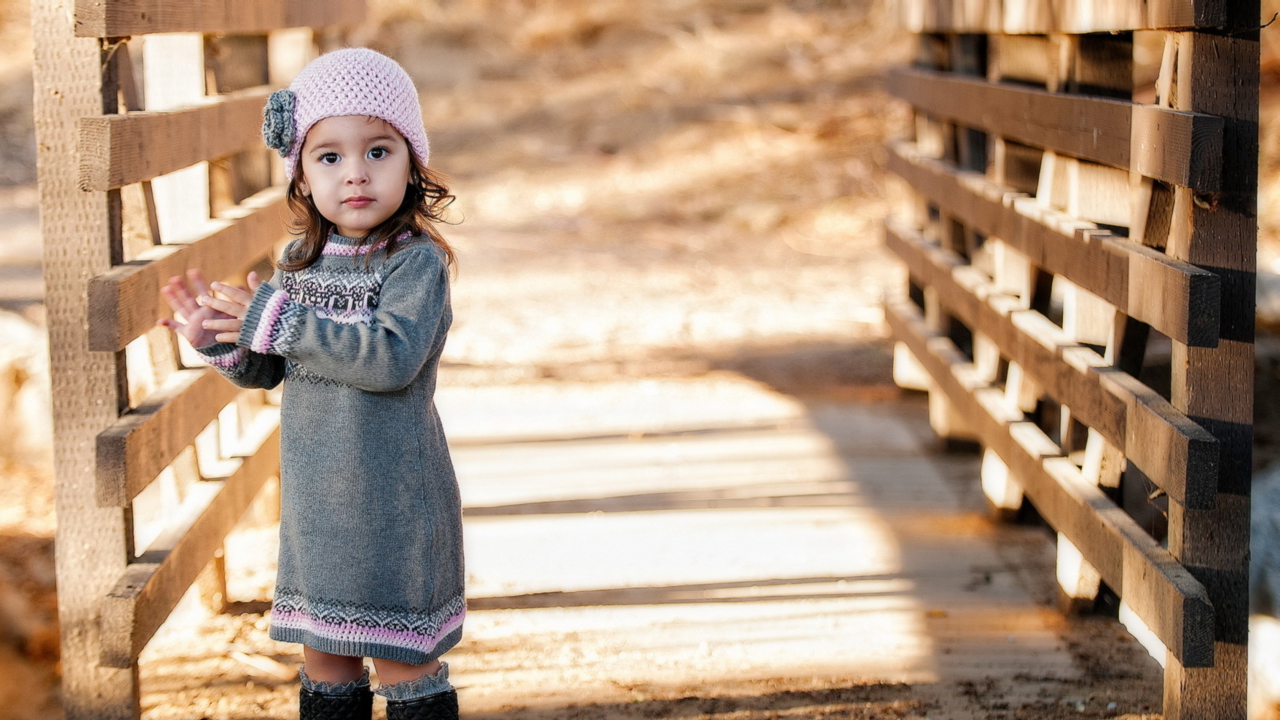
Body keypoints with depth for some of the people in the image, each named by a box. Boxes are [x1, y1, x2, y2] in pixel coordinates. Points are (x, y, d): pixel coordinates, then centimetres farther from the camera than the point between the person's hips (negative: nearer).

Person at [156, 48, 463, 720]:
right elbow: (267, 370, 14)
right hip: (313, 502, 6)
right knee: (323, 654, 17)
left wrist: (276, 321, -26)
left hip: (395, 506, -6)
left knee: (404, 658, 3)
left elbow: (393, 356, -30)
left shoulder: (417, 261, -15)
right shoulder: (300, 259, 5)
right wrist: (217, 338, -6)